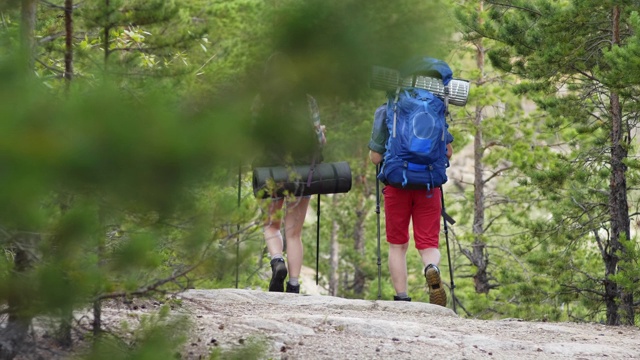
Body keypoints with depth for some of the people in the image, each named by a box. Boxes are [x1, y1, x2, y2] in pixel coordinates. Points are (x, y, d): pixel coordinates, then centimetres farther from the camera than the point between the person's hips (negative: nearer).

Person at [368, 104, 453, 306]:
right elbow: (448, 152, 7)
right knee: (428, 243, 3)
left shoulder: (385, 113, -1)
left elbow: (375, 157, -3)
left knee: (397, 245, 11)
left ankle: (401, 298, 4)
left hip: (397, 183, -1)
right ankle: (432, 268, -30)